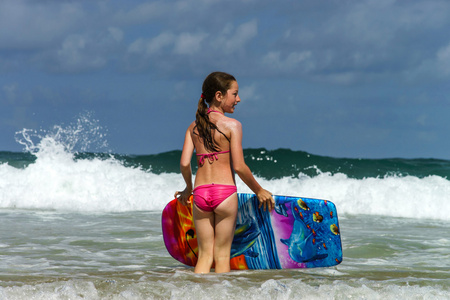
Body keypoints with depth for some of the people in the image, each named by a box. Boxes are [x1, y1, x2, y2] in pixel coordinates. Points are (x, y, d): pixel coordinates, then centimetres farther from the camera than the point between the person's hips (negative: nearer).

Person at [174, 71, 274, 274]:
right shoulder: (232, 125, -6)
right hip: (225, 192, -4)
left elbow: (184, 163, 1)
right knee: (222, 254, 3)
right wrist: (259, 191, 2)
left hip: (200, 194, 4)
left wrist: (188, 188, 19)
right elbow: (239, 166, -10)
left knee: (205, 254, 9)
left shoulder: (194, 127, 8)